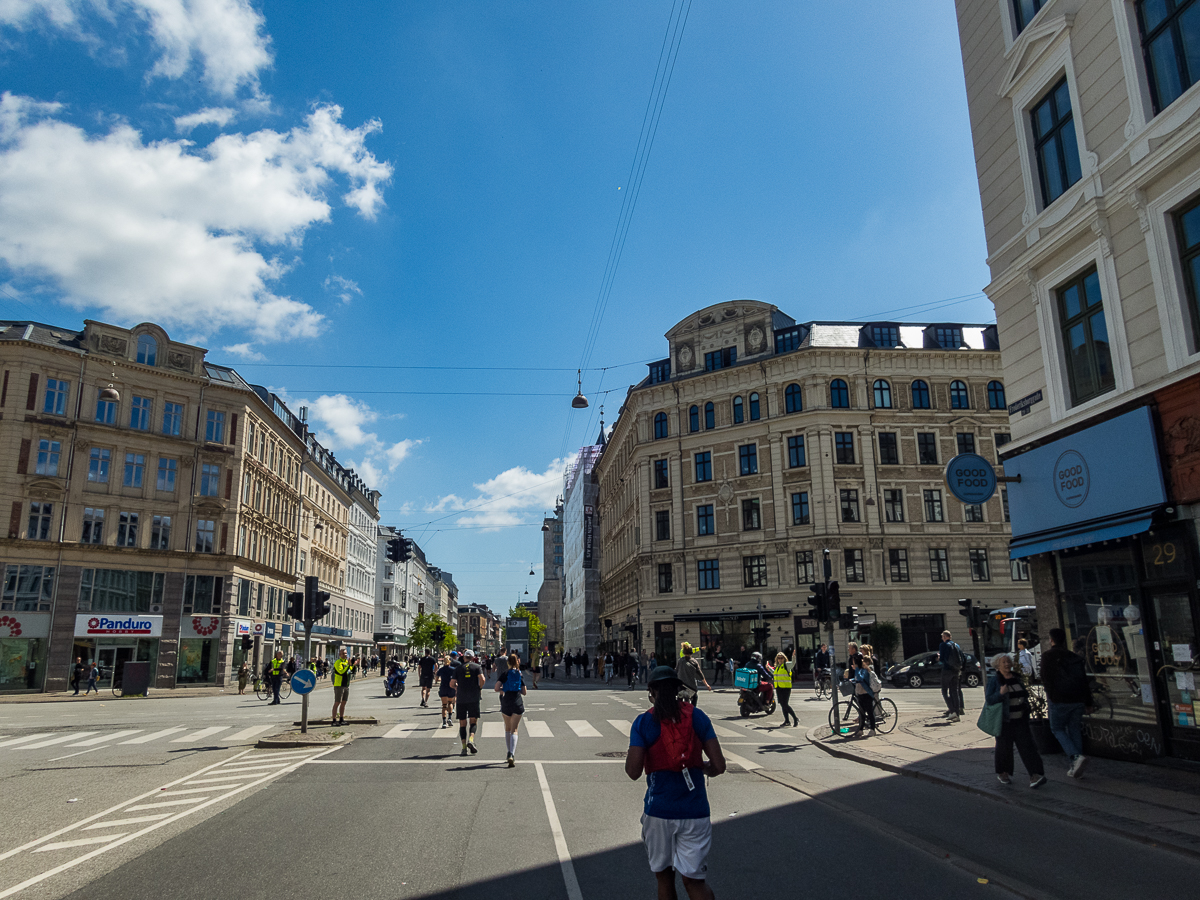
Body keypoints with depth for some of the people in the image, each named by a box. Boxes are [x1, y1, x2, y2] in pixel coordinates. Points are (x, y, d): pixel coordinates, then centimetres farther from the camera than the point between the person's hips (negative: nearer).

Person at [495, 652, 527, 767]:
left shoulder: (504, 673, -2)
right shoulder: (520, 674, 2)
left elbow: (496, 688, -13)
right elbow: (524, 692, 5)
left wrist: (502, 690, 8)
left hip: (506, 704, 0)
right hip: (518, 704, 0)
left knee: (507, 729, 18)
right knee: (514, 730, 0)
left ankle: (509, 753, 24)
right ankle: (512, 755, -17)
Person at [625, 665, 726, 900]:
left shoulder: (643, 722, -5)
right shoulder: (697, 717, -1)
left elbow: (633, 772, -13)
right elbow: (719, 766, -5)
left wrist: (628, 757, 8)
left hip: (659, 811, -1)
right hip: (695, 812, 1)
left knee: (664, 878, 17)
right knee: (694, 880, 6)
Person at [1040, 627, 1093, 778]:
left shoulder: (1048, 656, -3)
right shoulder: (1074, 657, 13)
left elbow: (1046, 679, -10)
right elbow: (1084, 680, 14)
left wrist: (1050, 697, -2)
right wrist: (1088, 702, 17)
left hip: (1059, 699, -5)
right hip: (1078, 699, 5)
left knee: (1058, 729, 8)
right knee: (1075, 730, 12)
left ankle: (1076, 756, -15)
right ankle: (1075, 767, 12)